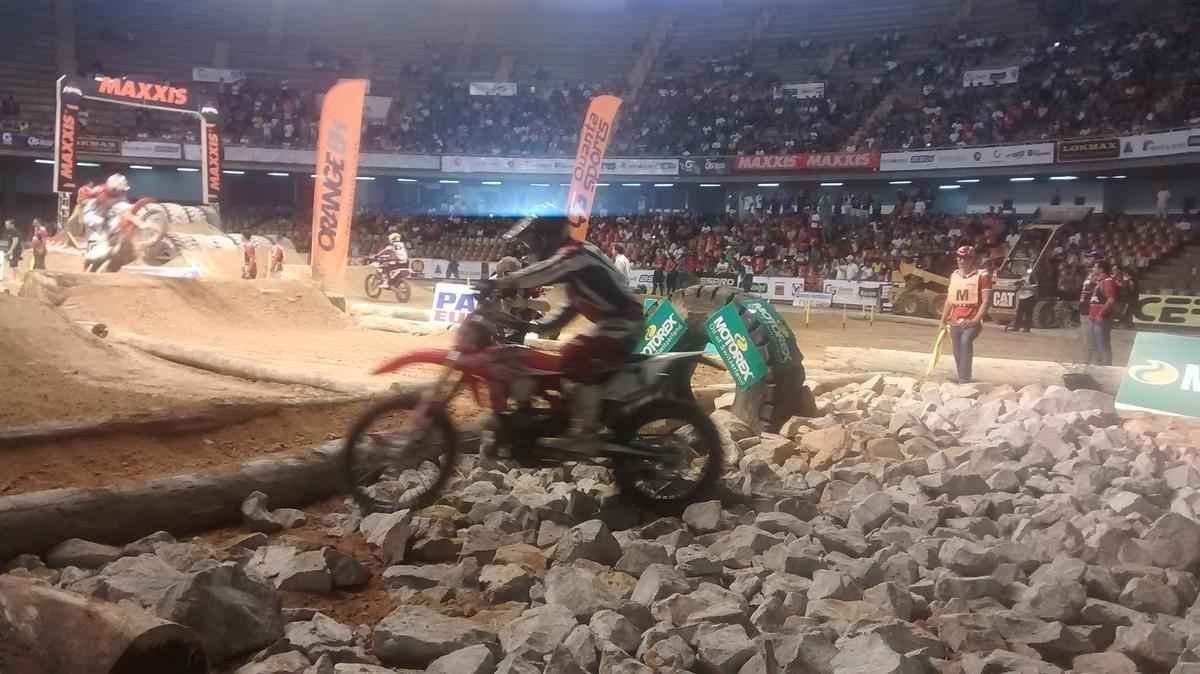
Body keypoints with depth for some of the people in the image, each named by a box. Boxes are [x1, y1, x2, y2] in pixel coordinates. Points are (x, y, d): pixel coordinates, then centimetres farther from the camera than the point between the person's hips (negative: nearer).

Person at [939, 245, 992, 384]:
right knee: (957, 354, 8)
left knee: (966, 341, -29)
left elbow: (986, 301, -10)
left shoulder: (982, 275, -6)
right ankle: (963, 382, 22)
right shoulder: (954, 275, 13)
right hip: (955, 322, 6)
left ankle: (964, 382, -31)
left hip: (971, 322, -6)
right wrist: (944, 319, 17)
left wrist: (975, 320, -19)